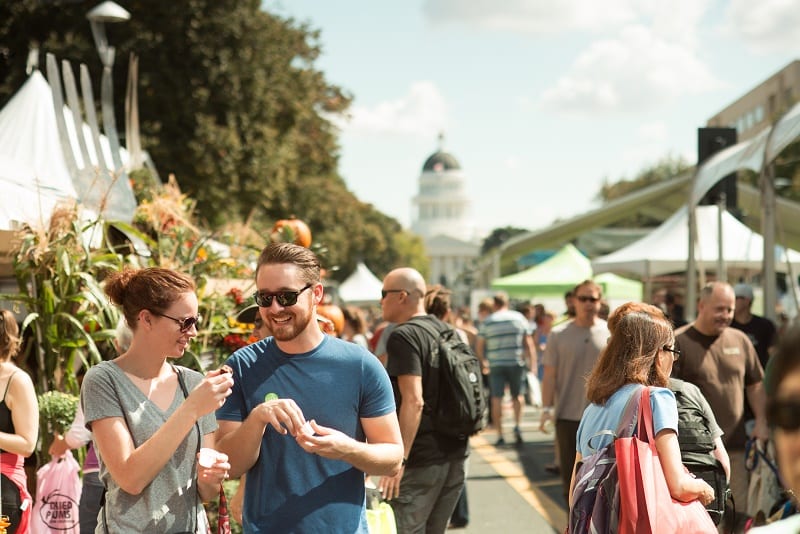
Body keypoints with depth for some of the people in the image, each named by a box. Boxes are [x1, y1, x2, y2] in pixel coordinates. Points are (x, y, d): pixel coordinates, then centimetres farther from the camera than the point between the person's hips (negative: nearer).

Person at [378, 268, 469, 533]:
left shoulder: (404, 336, -13)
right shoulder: (445, 331, 13)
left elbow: (413, 401, -22)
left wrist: (399, 460, -22)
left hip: (421, 458, -9)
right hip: (455, 453, 9)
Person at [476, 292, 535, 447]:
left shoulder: (487, 322, 2)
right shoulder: (519, 318, 4)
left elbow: (479, 347, 4)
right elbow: (529, 344, 2)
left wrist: (483, 362, 19)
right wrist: (532, 363, 7)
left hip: (496, 365, -1)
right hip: (517, 363, 1)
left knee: (497, 398, 2)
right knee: (517, 395, 18)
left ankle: (500, 435, 0)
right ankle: (517, 425, -1)